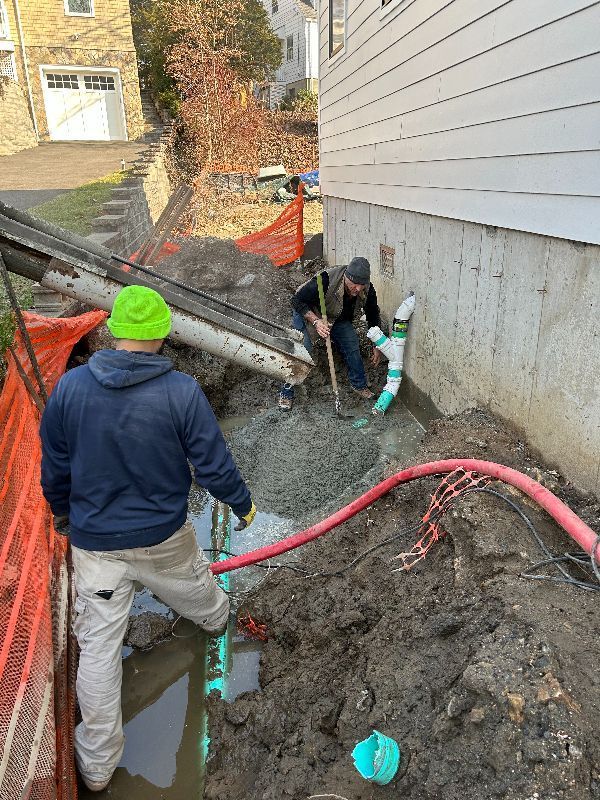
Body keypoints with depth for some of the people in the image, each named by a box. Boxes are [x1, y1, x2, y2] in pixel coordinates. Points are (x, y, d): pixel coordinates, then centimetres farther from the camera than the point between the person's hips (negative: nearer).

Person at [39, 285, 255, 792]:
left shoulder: (71, 386, -12)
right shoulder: (182, 392, -21)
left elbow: (55, 466, 1)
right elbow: (214, 466, -14)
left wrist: (62, 511, 20)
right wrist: (243, 504, 5)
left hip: (94, 540, 1)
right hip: (163, 535, 0)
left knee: (98, 645, 13)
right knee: (194, 585, 32)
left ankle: (97, 764, 28)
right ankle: (215, 618, 65)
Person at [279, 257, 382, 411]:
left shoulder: (367, 290, -23)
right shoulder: (326, 281, -41)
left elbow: (373, 317, -4)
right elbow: (297, 300, -30)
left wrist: (377, 347, -3)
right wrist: (316, 321, -42)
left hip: (339, 319, 4)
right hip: (309, 314, -4)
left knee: (352, 348, -5)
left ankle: (360, 386, 16)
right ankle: (287, 393, -1)